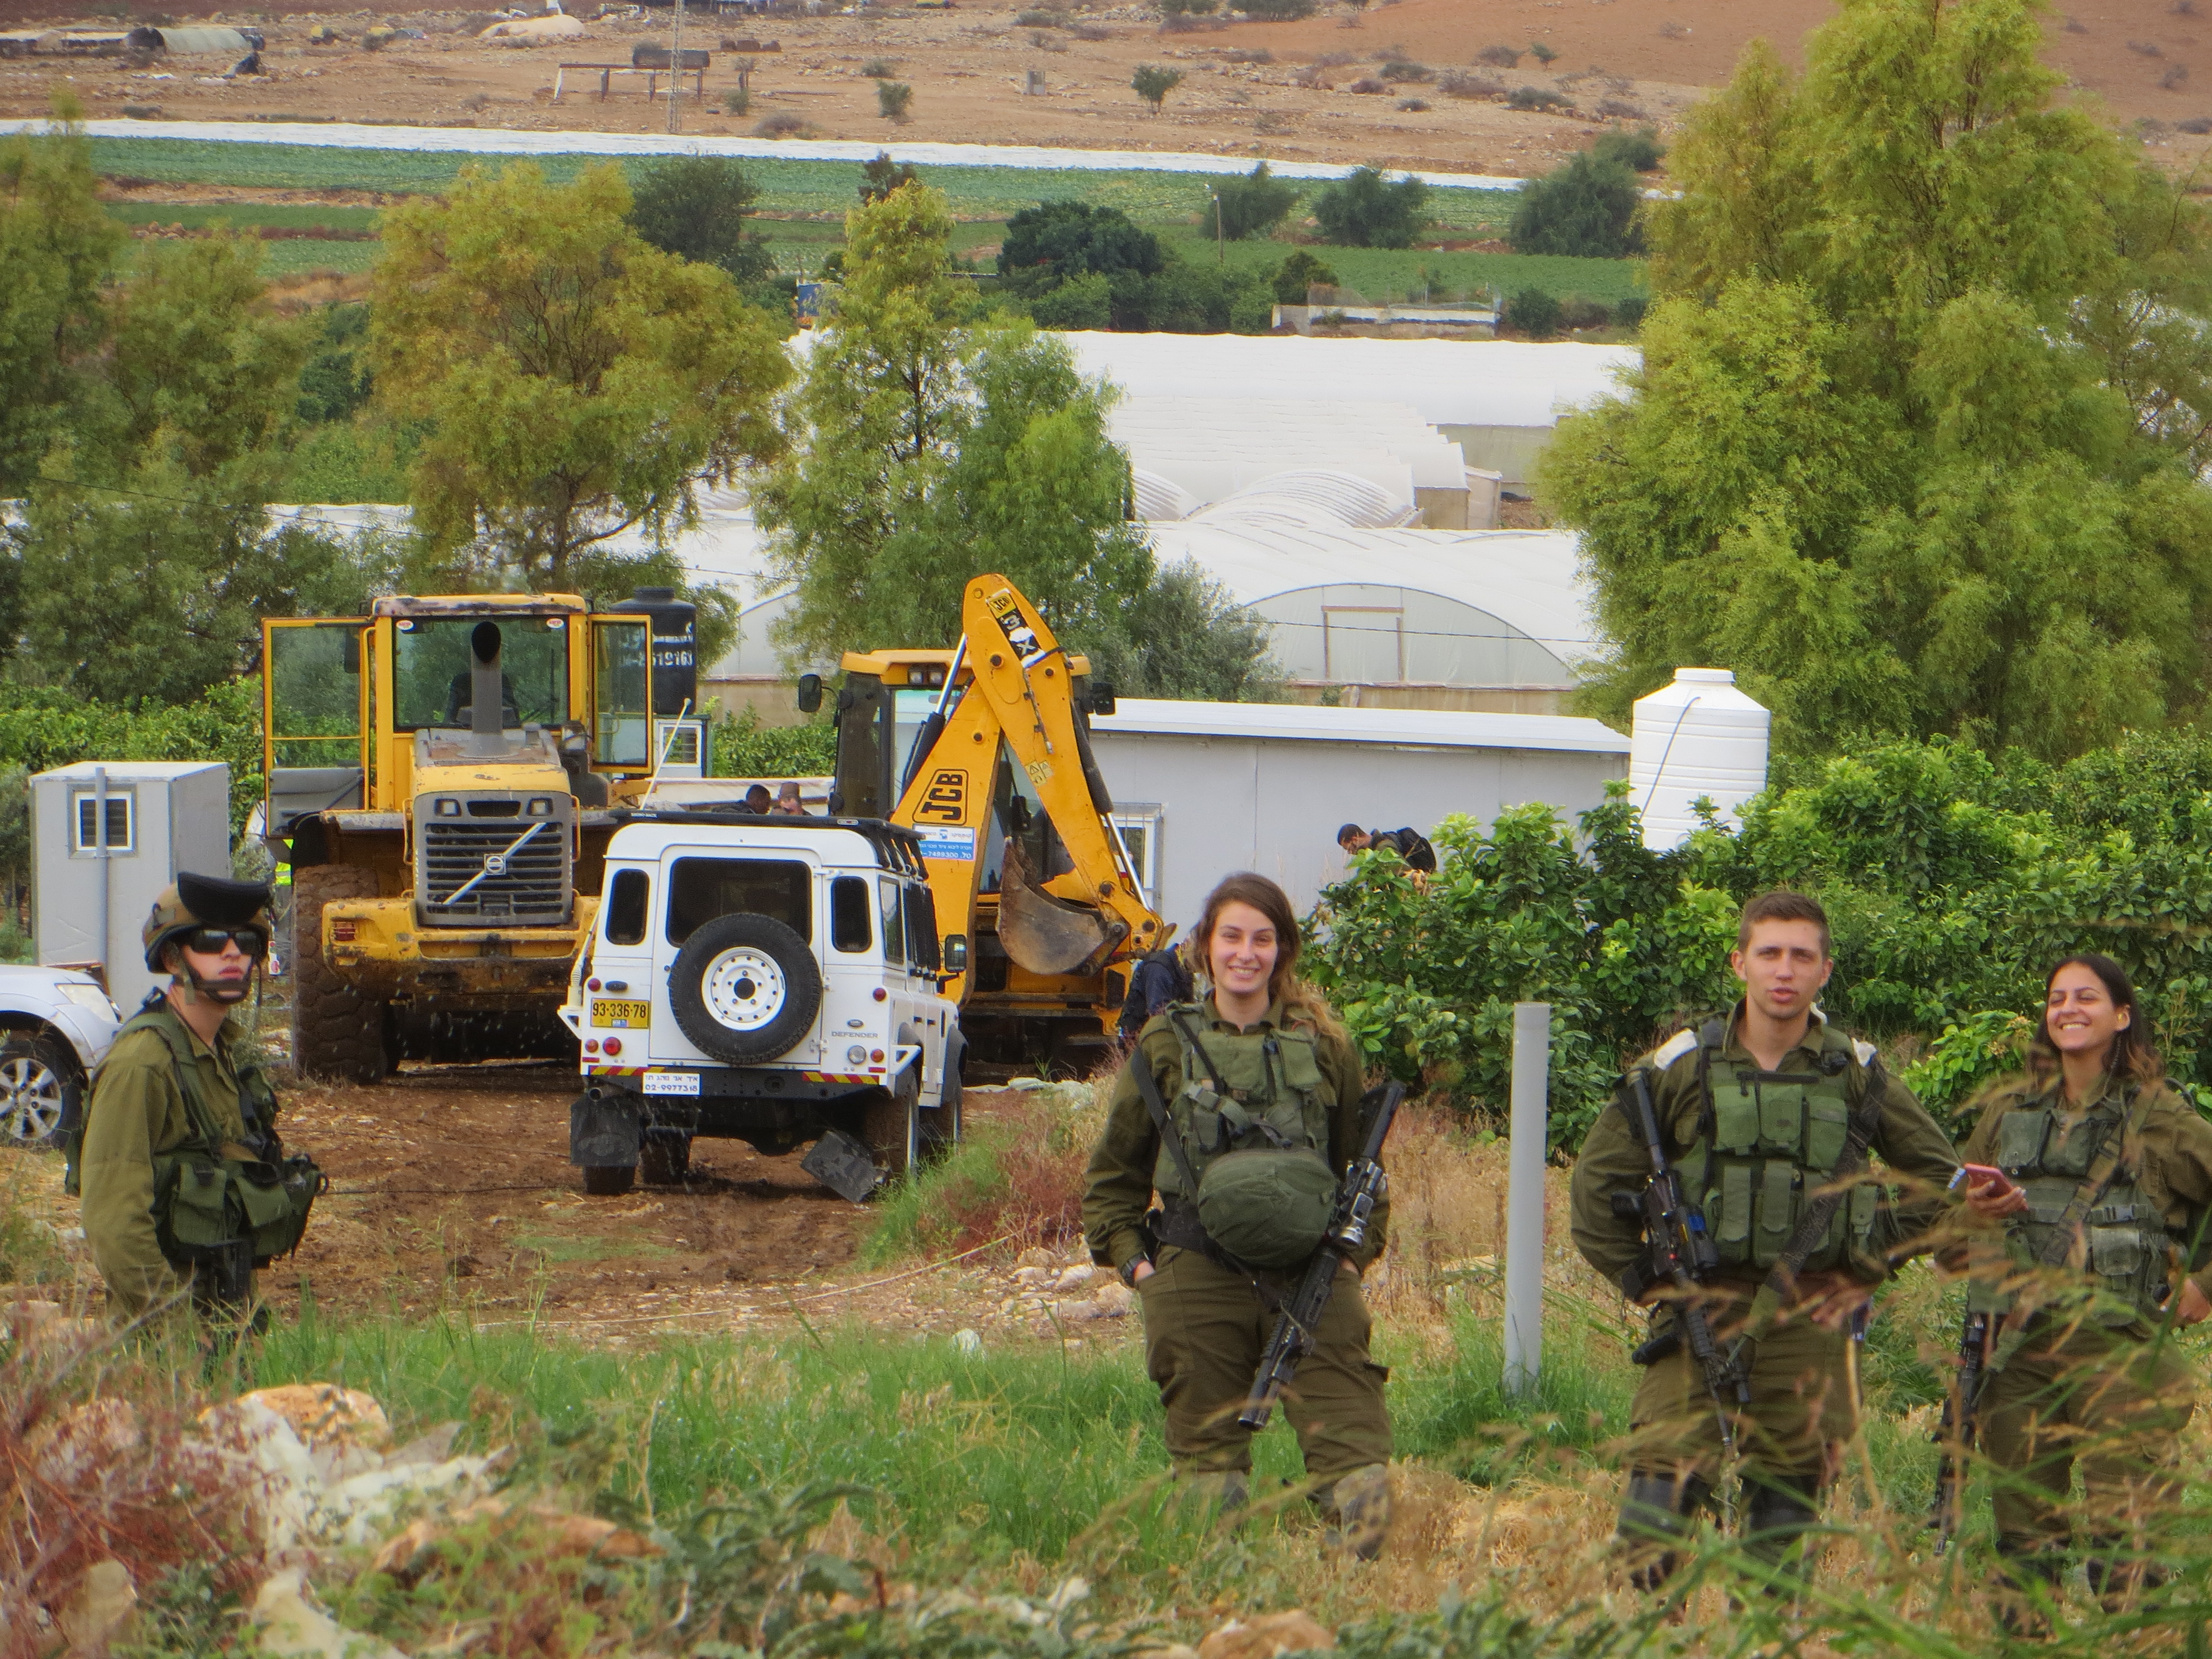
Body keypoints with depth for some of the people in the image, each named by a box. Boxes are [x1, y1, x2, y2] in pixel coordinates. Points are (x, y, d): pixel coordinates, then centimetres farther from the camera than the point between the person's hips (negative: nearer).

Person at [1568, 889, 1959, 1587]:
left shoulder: (1857, 1074, 5)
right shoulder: (1683, 1066, 1)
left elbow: (1938, 1175, 16)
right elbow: (1598, 1179, 8)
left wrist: (1873, 1265, 8)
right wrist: (1639, 1280, 4)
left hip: (1811, 1313, 2)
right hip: (1702, 1306, -2)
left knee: (1789, 1484, 5)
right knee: (1668, 1472, -11)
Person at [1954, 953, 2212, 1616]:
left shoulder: (2157, 1116, 1)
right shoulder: (2008, 1109, 14)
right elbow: (1955, 1211, 25)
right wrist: (1978, 1209, 3)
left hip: (2118, 1346, -4)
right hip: (2018, 1346, 4)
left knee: (2127, 1536, -11)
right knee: (2023, 1529, 6)